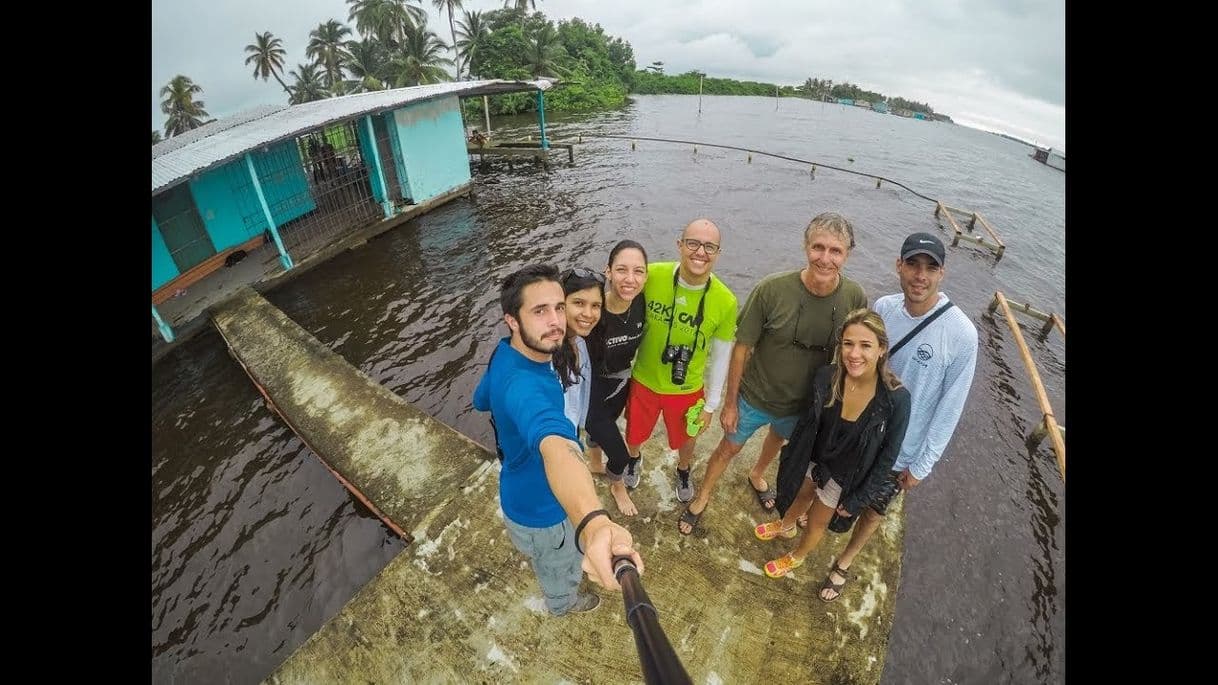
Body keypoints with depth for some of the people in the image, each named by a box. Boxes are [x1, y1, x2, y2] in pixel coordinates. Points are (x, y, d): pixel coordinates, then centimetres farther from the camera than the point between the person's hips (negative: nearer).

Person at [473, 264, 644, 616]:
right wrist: (593, 525, -82)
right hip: (541, 511, -7)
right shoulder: (520, 385, -45)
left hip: (521, 491, 7)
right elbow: (556, 449, -66)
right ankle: (563, 602, 64)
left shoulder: (505, 352, -14)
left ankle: (542, 562, 77)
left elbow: (481, 401, 7)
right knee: (563, 569, 30)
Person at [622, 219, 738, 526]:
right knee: (634, 434, 24)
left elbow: (720, 358, -8)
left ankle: (683, 472, 61)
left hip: (687, 390, 0)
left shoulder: (725, 302, -21)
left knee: (685, 441, 25)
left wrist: (711, 405, 0)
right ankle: (633, 460, 61)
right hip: (644, 381, 1)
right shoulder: (651, 275, -22)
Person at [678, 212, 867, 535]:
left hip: (804, 402, 3)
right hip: (755, 397, -3)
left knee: (779, 439, 31)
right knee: (729, 448, 17)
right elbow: (742, 347, -18)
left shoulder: (855, 299, -22)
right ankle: (702, 497, 44)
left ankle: (757, 475, 64)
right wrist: (730, 403, -11)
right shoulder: (772, 289, -29)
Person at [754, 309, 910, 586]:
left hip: (845, 476, -2)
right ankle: (786, 526, 65)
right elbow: (806, 424, -7)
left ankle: (797, 557, 55)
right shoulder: (826, 377, -26)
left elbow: (887, 456, -17)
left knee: (817, 521, 23)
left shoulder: (896, 399, -32)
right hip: (814, 458, 2)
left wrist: (857, 500, -10)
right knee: (800, 496, 31)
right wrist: (791, 464, 3)